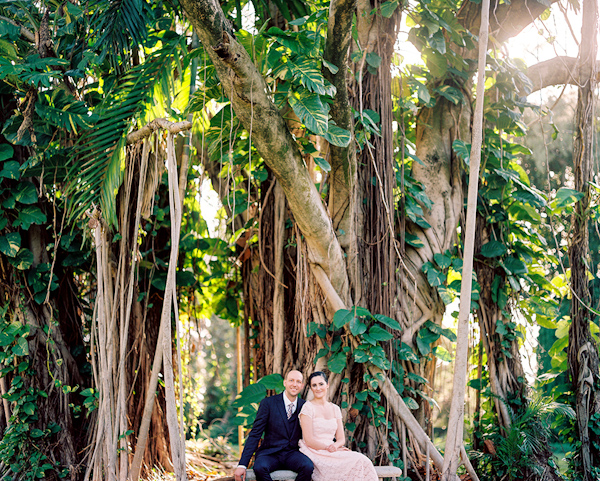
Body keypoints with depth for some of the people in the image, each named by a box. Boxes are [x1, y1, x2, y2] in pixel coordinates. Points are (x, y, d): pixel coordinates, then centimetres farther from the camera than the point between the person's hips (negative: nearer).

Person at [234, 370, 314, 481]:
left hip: (292, 453, 2)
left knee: (308, 466, -31)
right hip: (269, 453, -2)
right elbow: (255, 434, -5)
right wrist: (242, 465, -13)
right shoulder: (268, 403, -2)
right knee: (259, 468, -36)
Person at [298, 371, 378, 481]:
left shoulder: (335, 409, 16)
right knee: (358, 461, -27)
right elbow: (309, 440, -9)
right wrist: (328, 448, -17)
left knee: (363, 461, -25)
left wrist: (335, 446, -11)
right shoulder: (308, 408, -2)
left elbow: (341, 438, 11)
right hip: (315, 455, -6)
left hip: (331, 452, 6)